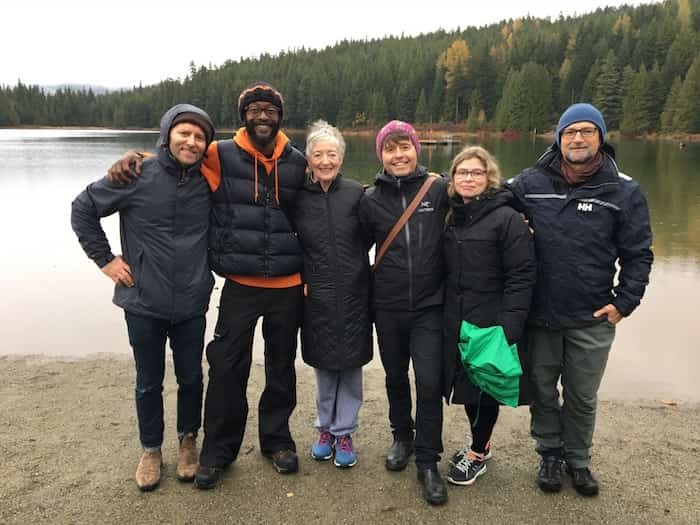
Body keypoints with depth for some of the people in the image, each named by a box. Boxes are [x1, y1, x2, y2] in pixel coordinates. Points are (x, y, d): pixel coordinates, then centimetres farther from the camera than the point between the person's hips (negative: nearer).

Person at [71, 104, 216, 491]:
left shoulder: (208, 182, -1)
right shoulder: (137, 176, -10)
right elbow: (83, 209, 0)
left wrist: (209, 267, 7)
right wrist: (105, 259, -3)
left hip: (191, 304, 2)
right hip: (144, 303, -2)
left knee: (191, 378, 14)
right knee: (149, 382, 13)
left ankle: (188, 440, 37)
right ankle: (150, 449, 32)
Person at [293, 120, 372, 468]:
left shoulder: (356, 194, -4)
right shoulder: (299, 198, -2)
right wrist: (300, 278, -1)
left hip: (353, 294, 0)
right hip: (316, 296, 1)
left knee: (350, 364, 7)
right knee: (323, 365, 12)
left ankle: (344, 432, 24)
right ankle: (325, 428, 31)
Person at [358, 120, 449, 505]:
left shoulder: (439, 189, -6)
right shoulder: (371, 200, 1)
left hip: (430, 305, -2)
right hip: (388, 306, 3)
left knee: (429, 382, -4)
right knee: (395, 377, 16)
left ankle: (427, 462, 15)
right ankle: (402, 437, 41)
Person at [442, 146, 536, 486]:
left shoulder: (507, 218, -11)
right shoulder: (451, 218, 9)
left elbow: (521, 277, -15)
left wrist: (508, 327, -20)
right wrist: (444, 315, 8)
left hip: (491, 326, -6)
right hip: (456, 324, 6)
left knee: (485, 388, 6)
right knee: (467, 385, 15)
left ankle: (477, 454, 25)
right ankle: (481, 445, 35)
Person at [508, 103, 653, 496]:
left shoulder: (624, 191, -4)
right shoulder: (530, 183, -2)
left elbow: (638, 253, 1)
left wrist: (624, 302, -5)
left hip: (592, 320, -1)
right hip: (538, 316, 1)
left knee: (582, 397, 14)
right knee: (542, 391, 15)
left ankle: (578, 460, 36)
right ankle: (550, 454, 36)